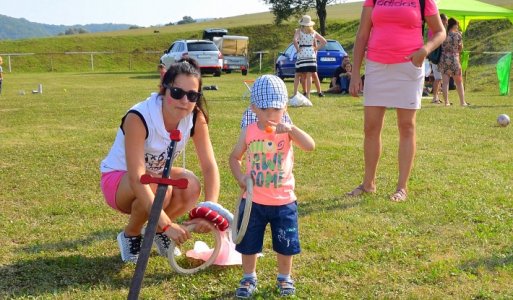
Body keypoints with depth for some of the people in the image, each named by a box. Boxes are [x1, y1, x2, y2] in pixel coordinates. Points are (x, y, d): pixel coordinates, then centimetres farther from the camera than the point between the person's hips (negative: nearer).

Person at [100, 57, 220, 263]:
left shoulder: (196, 118, -17)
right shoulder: (138, 118, -33)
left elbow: (209, 166, -19)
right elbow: (136, 178, -39)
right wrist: (167, 224, -45)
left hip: (157, 175, 4)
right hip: (118, 179, -4)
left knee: (191, 186, -28)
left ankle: (156, 230, 3)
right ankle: (130, 235, -4)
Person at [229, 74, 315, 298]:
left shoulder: (286, 131, -10)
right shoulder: (249, 132, -6)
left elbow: (310, 146, -25)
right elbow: (234, 157, 7)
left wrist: (292, 129, -39)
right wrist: (240, 177, -11)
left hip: (283, 201, -1)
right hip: (253, 201, 1)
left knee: (285, 244, 13)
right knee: (248, 243, 11)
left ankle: (284, 278, 35)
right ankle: (249, 278, 32)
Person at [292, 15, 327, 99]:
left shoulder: (299, 31, -2)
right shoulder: (313, 32, 8)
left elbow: (295, 40, -20)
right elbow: (324, 41, 9)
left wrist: (297, 49, -7)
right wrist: (316, 48, 9)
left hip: (301, 54, -2)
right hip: (311, 54, 2)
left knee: (298, 75, 6)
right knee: (309, 76, 3)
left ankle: (295, 93, -1)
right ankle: (308, 94, 1)